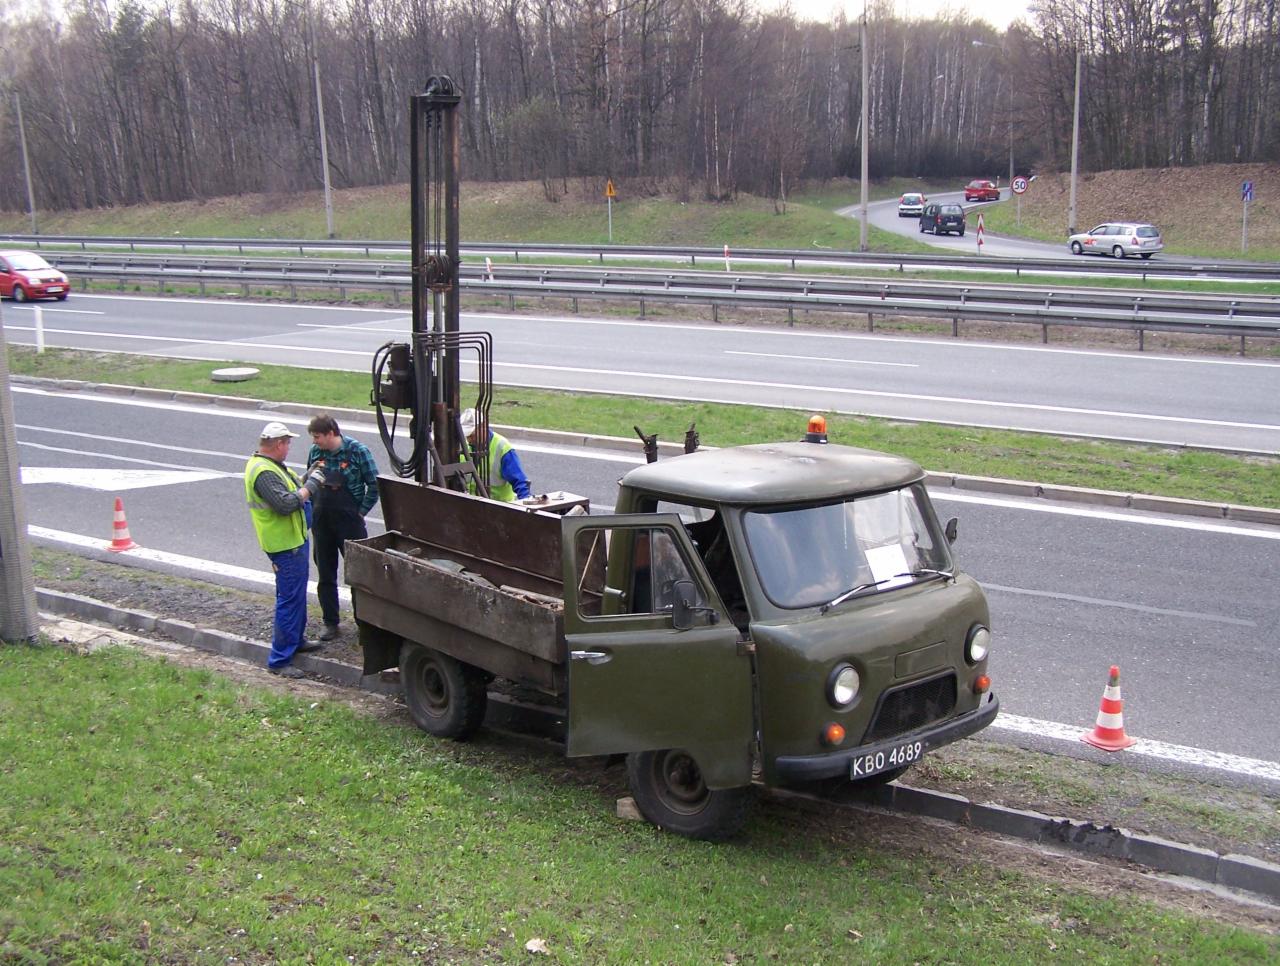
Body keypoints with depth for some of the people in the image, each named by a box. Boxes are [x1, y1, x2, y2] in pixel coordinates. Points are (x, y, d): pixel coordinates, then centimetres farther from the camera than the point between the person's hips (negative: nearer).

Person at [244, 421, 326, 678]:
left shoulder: (269, 465, 11)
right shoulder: (264, 472, -23)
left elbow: (290, 489, 20)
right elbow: (286, 504, -31)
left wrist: (306, 480, 4)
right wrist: (311, 485, -20)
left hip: (293, 540, 11)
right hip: (284, 545, -11)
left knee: (297, 595, 24)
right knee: (290, 599, -7)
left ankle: (296, 640, 40)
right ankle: (279, 660, -3)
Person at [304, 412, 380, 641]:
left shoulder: (357, 451, -12)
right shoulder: (315, 451, 2)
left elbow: (374, 484, -7)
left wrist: (361, 511, -9)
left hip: (349, 521, -5)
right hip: (321, 522, 5)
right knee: (325, 576, 10)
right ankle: (331, 624, 19)